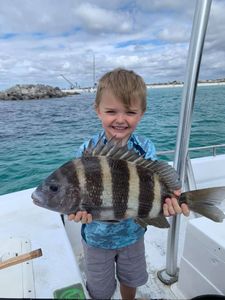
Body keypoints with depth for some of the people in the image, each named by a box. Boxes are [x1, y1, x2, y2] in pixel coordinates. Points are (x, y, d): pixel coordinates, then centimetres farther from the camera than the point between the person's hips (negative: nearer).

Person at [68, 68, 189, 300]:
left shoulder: (146, 148, -17)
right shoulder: (87, 151, -21)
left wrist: (166, 201, -42)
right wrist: (79, 207, -43)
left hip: (133, 234, 2)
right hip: (97, 238, -1)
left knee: (130, 281, 31)